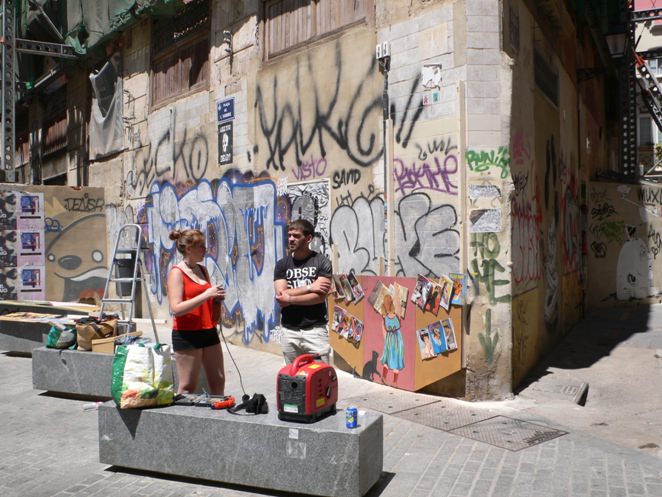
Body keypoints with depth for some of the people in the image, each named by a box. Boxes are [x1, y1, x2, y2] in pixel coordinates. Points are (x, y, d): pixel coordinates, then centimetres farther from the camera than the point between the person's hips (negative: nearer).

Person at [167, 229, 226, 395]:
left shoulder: (203, 270, 11)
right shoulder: (177, 272, -10)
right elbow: (176, 308, -20)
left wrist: (216, 298, 3)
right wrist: (206, 295, -23)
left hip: (208, 331, 7)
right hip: (186, 334, -7)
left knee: (218, 381, 11)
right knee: (188, 387, 0)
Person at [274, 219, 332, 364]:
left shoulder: (322, 262, -3)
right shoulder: (282, 264, 5)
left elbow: (320, 296, -13)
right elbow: (281, 296, -7)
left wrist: (290, 299, -10)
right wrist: (310, 287, -13)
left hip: (315, 329, -2)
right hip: (289, 330, 3)